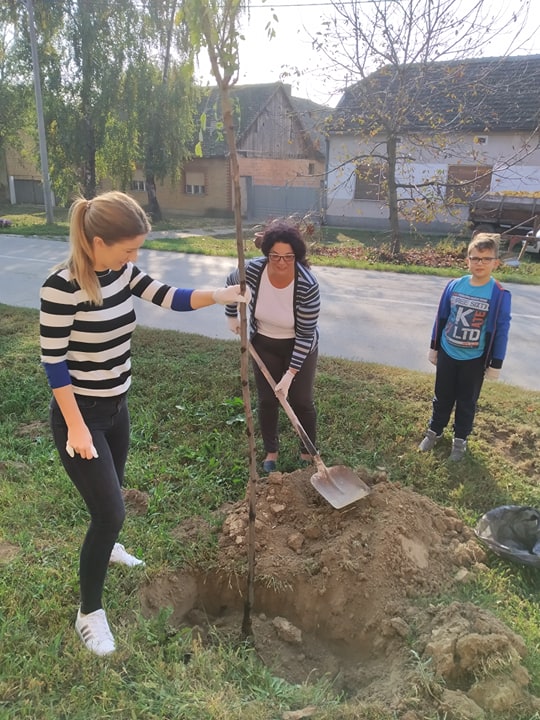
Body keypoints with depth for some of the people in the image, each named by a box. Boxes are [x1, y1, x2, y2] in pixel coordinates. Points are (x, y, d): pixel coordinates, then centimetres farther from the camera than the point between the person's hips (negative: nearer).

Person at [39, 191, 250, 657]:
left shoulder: (121, 272, -2)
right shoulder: (62, 287, -24)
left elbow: (168, 297, -5)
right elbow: (54, 362, -21)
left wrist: (218, 296, -21)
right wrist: (76, 427, -19)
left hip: (116, 407, 8)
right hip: (80, 414, -7)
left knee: (111, 494, 27)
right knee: (111, 512, -4)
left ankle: (103, 545, 58)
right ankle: (90, 613, 18)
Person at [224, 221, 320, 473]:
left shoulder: (308, 285, -32)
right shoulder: (252, 270, -25)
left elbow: (306, 334, -26)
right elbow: (231, 284, 1)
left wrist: (290, 374, -26)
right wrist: (232, 316, 4)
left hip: (299, 347, -2)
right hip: (264, 344, 3)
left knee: (301, 401, 7)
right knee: (266, 400, 10)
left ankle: (308, 453, 30)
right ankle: (270, 452, 31)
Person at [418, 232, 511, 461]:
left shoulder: (500, 295, -16)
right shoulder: (454, 286, -8)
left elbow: (501, 331, -10)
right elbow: (441, 318, 2)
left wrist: (496, 364, -6)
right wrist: (433, 347, 7)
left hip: (475, 360, -2)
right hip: (447, 354, 2)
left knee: (466, 402, 14)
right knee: (442, 397, 17)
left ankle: (460, 439, 34)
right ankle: (434, 432, 38)